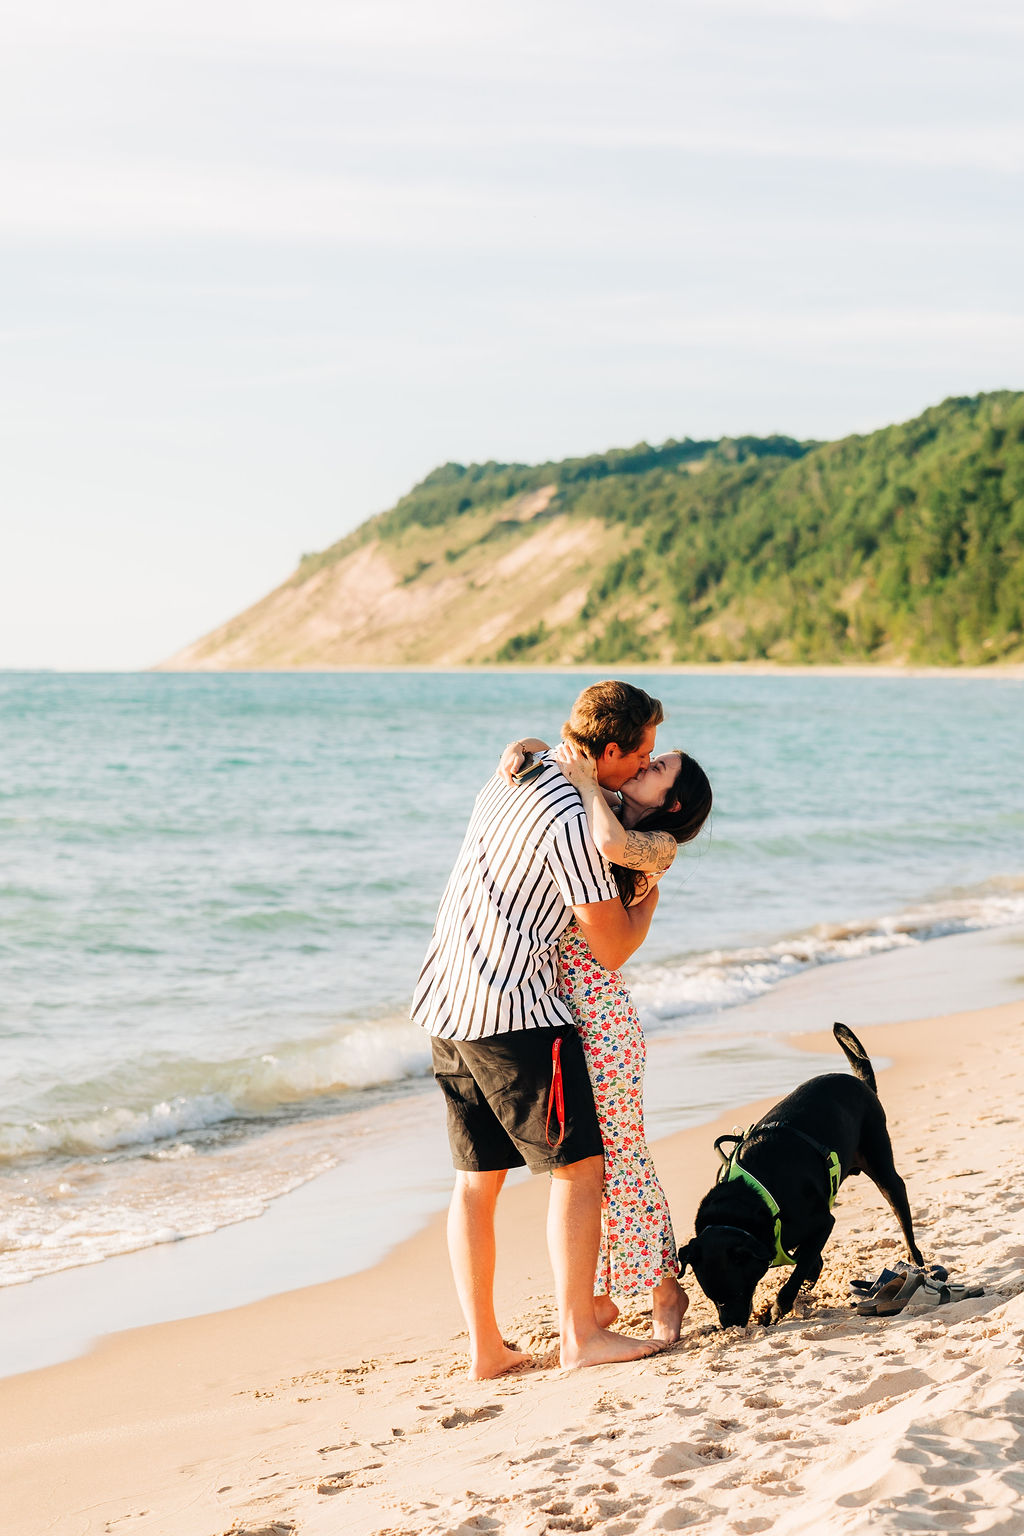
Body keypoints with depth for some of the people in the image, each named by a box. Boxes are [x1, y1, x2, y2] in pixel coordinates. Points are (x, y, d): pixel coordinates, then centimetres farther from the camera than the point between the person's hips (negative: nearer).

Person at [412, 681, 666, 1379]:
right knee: (579, 1166, 1)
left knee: (477, 1178, 10)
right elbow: (614, 949, -9)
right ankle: (580, 1335, 2)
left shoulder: (512, 775, 11)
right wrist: (653, 884, 8)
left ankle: (486, 1348, 13)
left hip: (446, 1002, 9)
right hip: (514, 1008, -9)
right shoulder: (573, 823, -16)